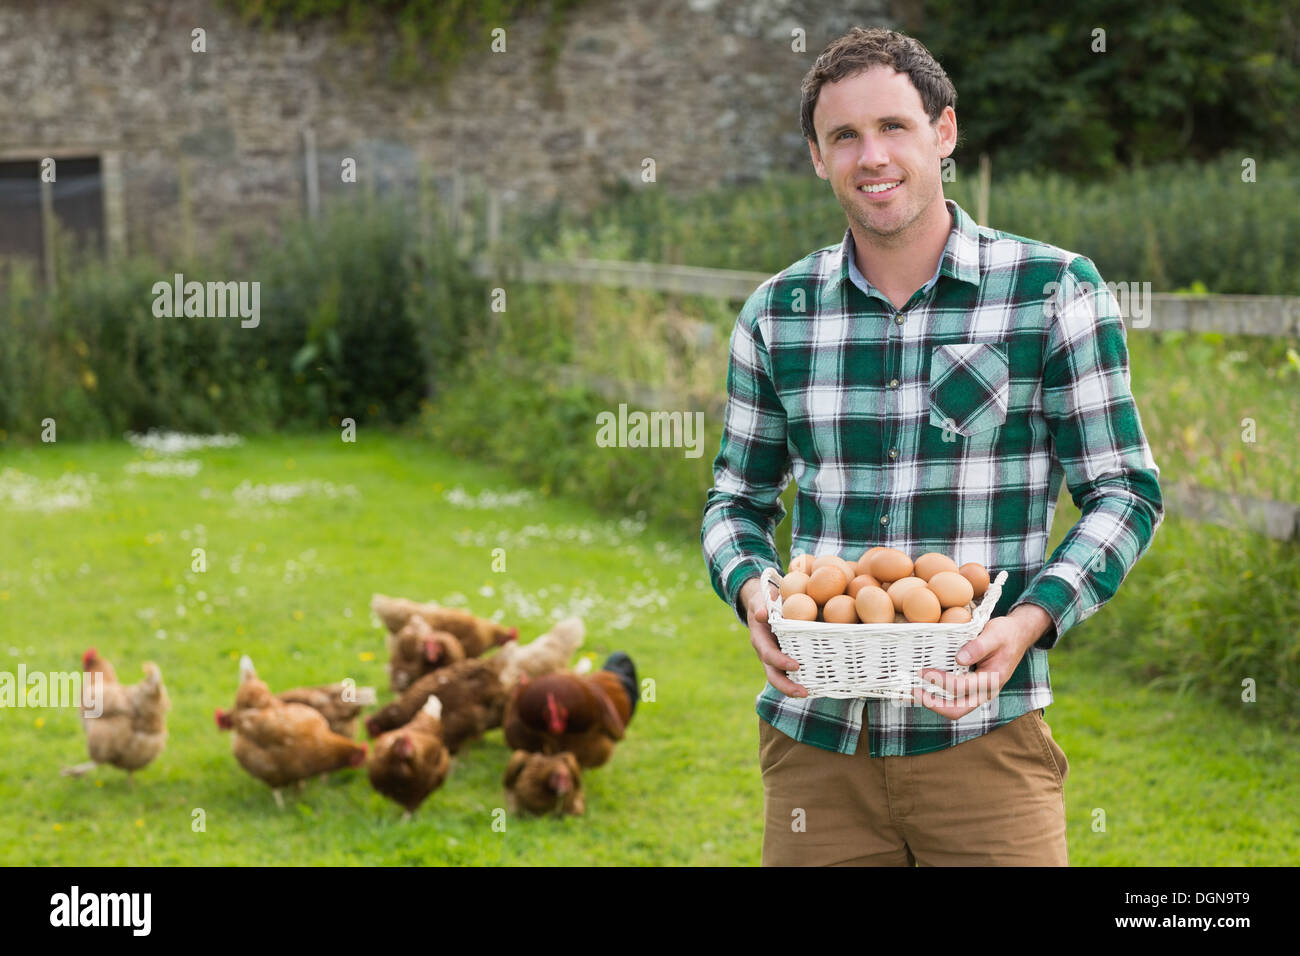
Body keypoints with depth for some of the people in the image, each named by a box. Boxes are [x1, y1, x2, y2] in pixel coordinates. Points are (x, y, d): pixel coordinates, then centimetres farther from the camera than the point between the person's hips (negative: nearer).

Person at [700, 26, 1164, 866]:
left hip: (984, 737, -2)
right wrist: (752, 592, -6)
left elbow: (1125, 491, 0)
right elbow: (738, 499, 17)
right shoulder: (778, 314, 8)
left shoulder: (1055, 290, -1)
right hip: (813, 740, 3)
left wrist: (1030, 620, -16)